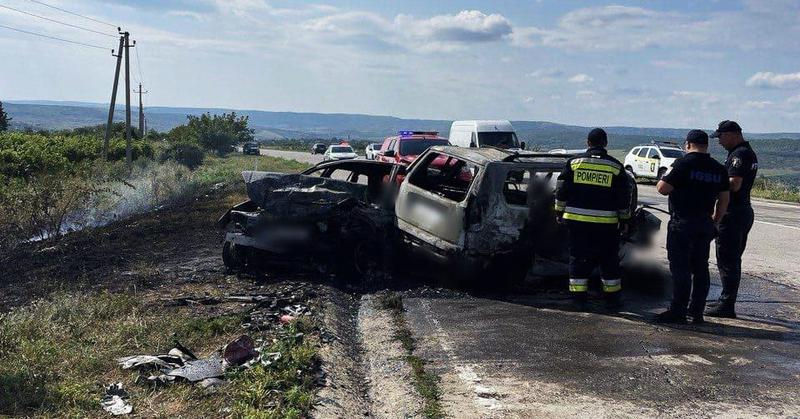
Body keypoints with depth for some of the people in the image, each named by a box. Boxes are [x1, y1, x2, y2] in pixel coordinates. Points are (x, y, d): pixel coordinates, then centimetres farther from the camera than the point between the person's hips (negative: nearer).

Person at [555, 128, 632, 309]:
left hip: (576, 220, 0)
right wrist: (624, 218, 15)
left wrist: (559, 212, 12)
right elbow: (624, 197, 5)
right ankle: (612, 298, 16)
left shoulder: (574, 162, 2)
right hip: (606, 223, 0)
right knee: (609, 260, 11)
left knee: (578, 258, 8)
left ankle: (579, 297, 8)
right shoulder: (615, 166, 2)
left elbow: (562, 190, 3)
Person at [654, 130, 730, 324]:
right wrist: (715, 222, 20)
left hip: (682, 223, -7)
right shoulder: (719, 169, 10)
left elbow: (663, 188, -14)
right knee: (701, 268, 10)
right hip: (705, 224, 7)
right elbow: (724, 200, 12)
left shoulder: (684, 163, -11)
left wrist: (661, 181, 8)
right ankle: (697, 313, 14)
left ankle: (678, 312, -3)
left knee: (680, 268, -4)